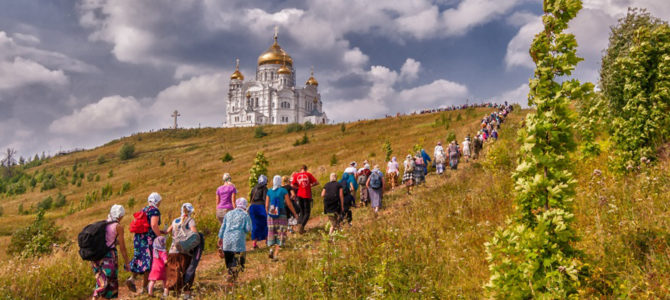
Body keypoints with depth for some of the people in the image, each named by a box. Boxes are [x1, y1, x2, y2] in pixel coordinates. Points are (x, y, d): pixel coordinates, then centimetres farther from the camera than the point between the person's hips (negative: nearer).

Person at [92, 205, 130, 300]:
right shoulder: (118, 226, -4)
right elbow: (122, 248, -3)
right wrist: (126, 263, 4)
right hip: (109, 256, -6)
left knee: (101, 281, 17)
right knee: (105, 284, 0)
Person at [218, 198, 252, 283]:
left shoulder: (228, 214, 14)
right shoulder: (245, 215, 0)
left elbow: (223, 227, 15)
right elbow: (248, 229, -5)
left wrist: (220, 238, 21)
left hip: (227, 241, 5)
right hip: (238, 242, -5)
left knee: (229, 261, 16)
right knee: (238, 262, -2)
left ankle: (230, 276, 16)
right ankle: (232, 280, -13)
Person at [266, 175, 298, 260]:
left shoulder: (269, 192, 2)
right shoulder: (284, 191, -6)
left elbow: (266, 206, 3)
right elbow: (289, 204, -4)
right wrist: (295, 213, 7)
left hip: (271, 216, 2)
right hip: (281, 216, -2)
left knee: (272, 233, 16)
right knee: (280, 234, 5)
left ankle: (271, 248, -8)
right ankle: (275, 254, -3)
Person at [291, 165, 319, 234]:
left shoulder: (296, 175, 3)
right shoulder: (308, 174, -2)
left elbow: (292, 185, 0)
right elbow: (316, 182, -4)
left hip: (300, 195, 3)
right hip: (307, 195, -3)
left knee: (302, 211, 17)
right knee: (307, 212, 2)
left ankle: (299, 224, 6)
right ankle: (302, 224, -19)